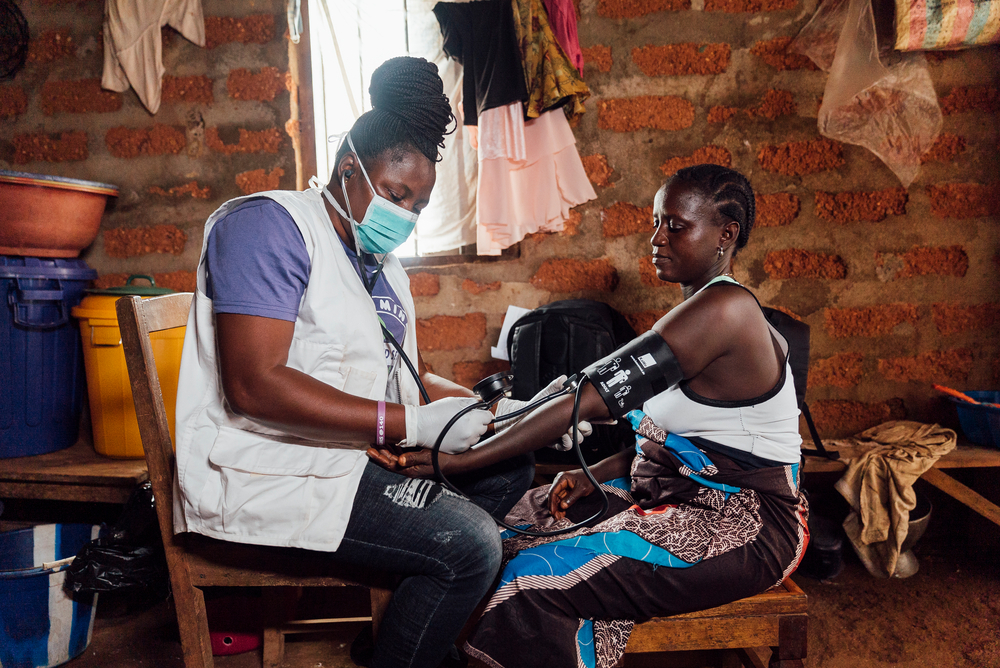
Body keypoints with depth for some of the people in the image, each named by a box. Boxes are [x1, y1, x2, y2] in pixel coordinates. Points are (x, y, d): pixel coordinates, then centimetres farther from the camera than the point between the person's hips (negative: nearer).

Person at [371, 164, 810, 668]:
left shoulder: (724, 308, -23)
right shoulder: (705, 308, 10)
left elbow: (590, 399, -30)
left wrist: (456, 462, -30)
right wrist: (594, 474, -1)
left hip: (743, 529, -10)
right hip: (680, 493, 10)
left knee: (531, 579, -21)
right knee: (509, 527, 4)